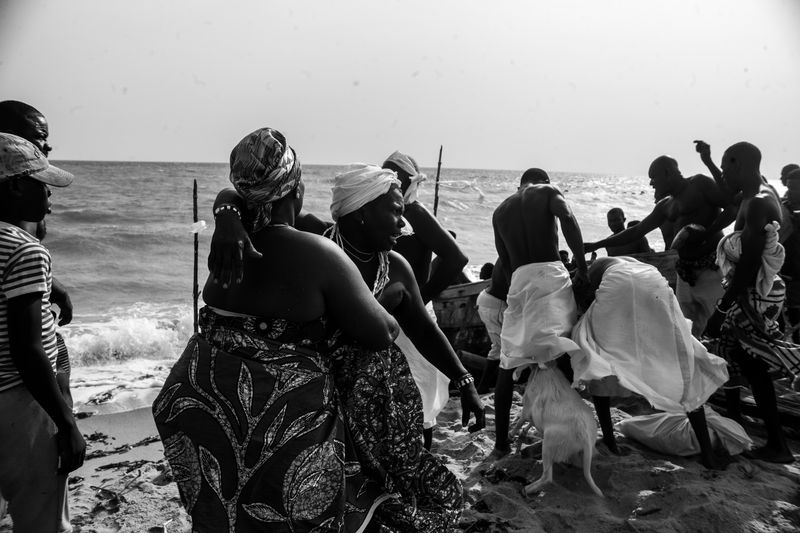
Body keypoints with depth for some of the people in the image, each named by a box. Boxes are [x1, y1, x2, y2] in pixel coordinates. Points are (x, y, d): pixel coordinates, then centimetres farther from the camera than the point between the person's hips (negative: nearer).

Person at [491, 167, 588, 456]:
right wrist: (582, 266, -10)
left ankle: (501, 442, 12)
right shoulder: (548, 191, 12)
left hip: (518, 280, 3)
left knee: (508, 363, 9)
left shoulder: (500, 210, 24)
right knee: (560, 355, -6)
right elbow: (567, 218, -10)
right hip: (550, 272, -3)